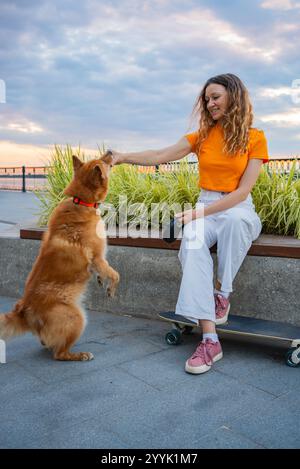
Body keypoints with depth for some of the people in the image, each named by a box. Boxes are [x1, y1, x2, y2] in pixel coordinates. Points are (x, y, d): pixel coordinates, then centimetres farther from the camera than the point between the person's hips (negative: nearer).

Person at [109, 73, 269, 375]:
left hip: (239, 209, -2)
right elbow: (160, 156, -1)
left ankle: (222, 293, -19)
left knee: (235, 220, -40)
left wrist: (201, 212, -21)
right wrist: (123, 157, -16)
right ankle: (210, 340, -36)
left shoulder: (255, 139, 0)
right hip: (203, 209, 2)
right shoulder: (202, 136, 10)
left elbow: (242, 191, -10)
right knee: (192, 244, -32)